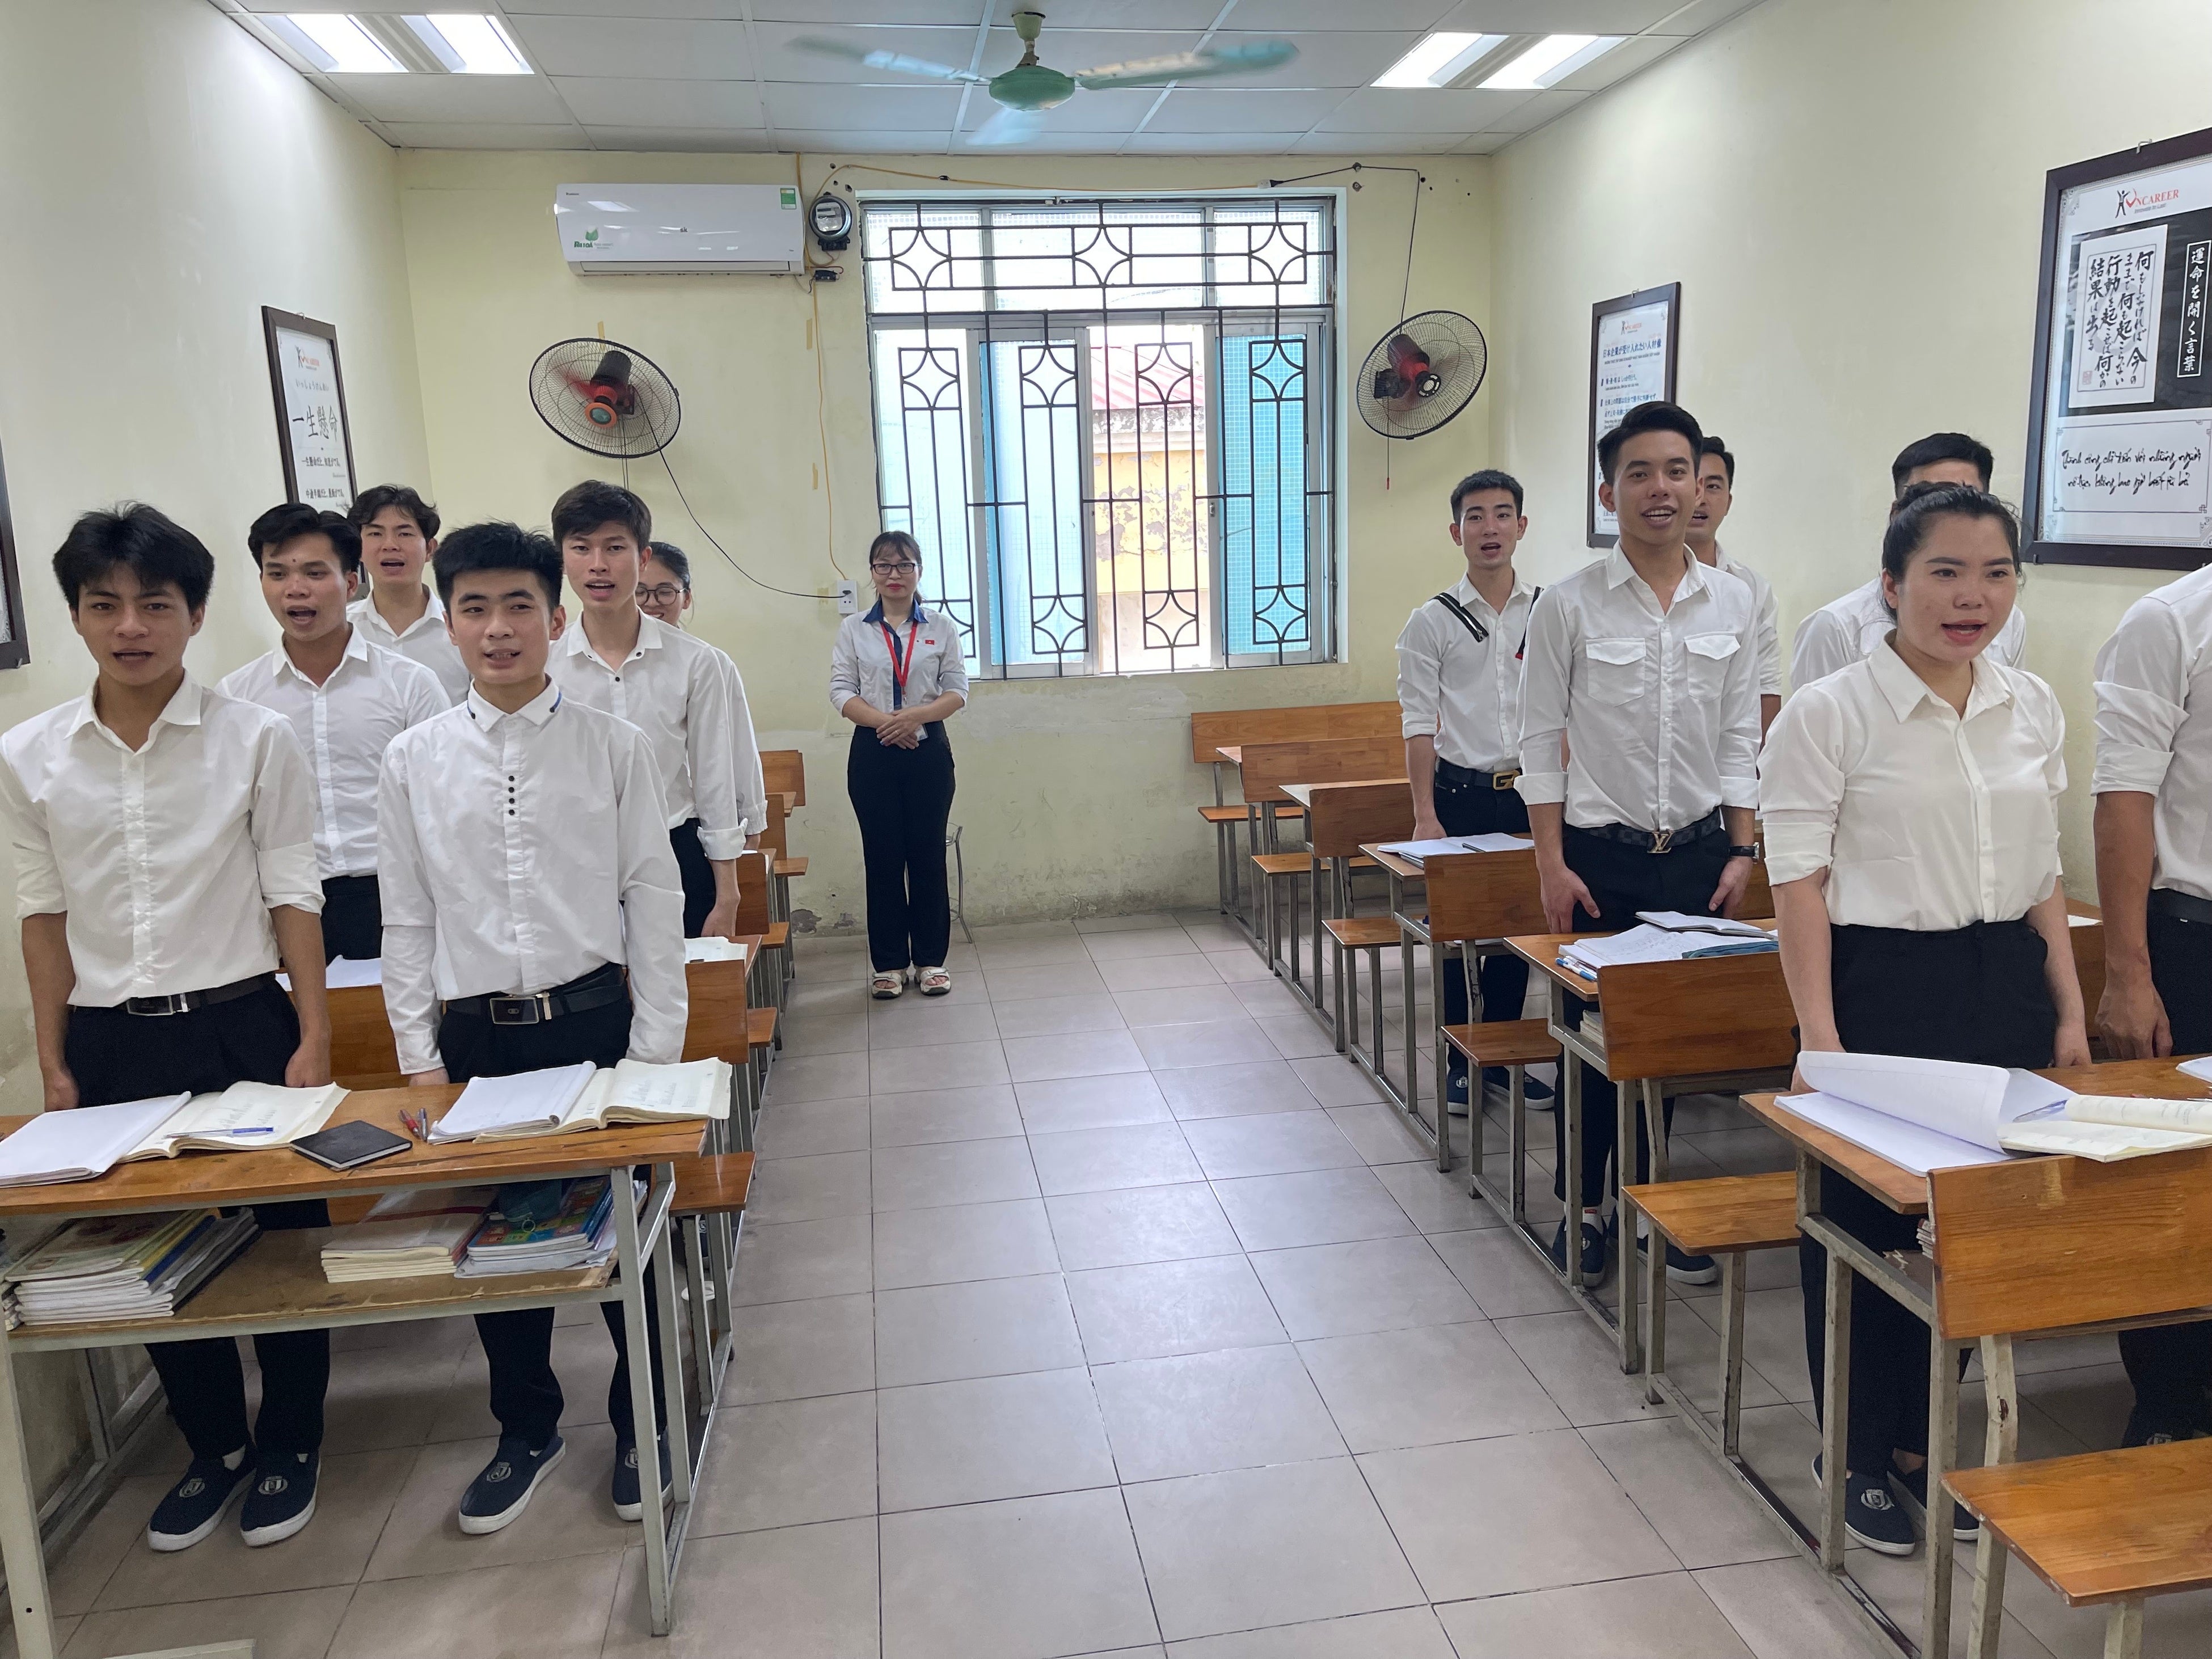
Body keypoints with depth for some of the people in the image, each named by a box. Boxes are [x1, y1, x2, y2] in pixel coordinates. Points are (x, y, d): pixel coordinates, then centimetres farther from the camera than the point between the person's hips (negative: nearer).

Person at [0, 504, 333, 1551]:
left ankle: (290, 1445, 29)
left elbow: (291, 896, -4)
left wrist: (315, 1040, -6)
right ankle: (215, 1447, 35)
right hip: (112, 1043, 3)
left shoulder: (256, 740, -6)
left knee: (278, 1241, 7)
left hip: (240, 1028, -2)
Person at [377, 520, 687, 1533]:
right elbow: (407, 922, 6)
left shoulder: (614, 748, -3)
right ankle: (526, 1432, 37)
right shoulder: (413, 762, 2)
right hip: (475, 1033, 2)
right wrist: (421, 1058, 2)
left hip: (595, 1021, -2)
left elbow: (656, 903, -2)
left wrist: (656, 1044, -5)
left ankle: (641, 1429, 31)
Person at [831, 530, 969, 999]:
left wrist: (915, 716, -18)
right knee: (883, 857, 4)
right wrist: (885, 721, -18)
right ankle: (889, 964, 13)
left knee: (928, 855, 4)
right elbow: (841, 692, -2)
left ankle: (931, 960, 14)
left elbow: (957, 691, 0)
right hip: (873, 754, 0)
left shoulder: (941, 627, 6)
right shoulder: (853, 630, 6)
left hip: (928, 751, 0)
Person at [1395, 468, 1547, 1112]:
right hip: (1461, 793, -2)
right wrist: (1425, 814, -9)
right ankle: (1459, 1065, 18)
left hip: (1529, 793, 2)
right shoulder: (1431, 621, -1)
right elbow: (1419, 722, -4)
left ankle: (1502, 1058, 25)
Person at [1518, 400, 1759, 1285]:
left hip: (1698, 852, 3)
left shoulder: (1732, 603, 4)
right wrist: (1552, 865, -9)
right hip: (1600, 855, -3)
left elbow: (1740, 738, 8)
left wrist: (1741, 852, 3)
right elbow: (1541, 740, -5)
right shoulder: (1569, 604, -6)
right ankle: (1583, 1204, 24)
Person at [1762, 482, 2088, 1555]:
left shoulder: (2033, 708, 7)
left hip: (2004, 987, 6)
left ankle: (1921, 1441, 32)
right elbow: (1800, 882, -12)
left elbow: (2043, 874, 13)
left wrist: (2068, 1012, 10)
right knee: (1863, 1222, 6)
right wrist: (1818, 1036, -15)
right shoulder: (1828, 713, -10)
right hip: (1883, 987, -5)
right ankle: (1858, 1457, 25)